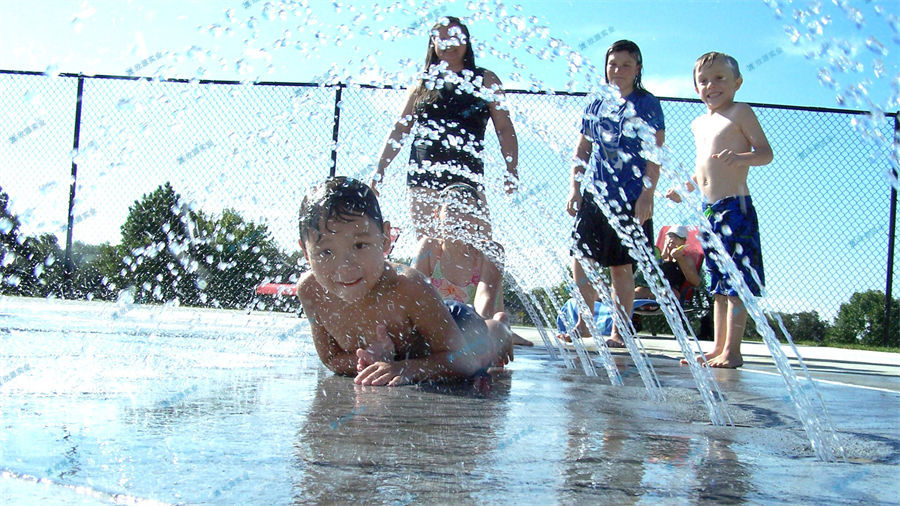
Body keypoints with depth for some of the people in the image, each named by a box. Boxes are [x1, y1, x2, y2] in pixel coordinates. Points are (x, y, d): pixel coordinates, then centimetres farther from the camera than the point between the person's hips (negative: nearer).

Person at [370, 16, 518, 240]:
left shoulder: (485, 80, 11)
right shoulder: (424, 84, 16)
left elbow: (504, 128, 6)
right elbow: (400, 130, 18)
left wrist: (511, 170, -5)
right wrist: (379, 170, 13)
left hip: (467, 173, -2)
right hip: (424, 172, 2)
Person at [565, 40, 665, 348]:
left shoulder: (647, 104, 1)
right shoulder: (596, 104, 12)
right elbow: (582, 151, 16)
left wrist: (647, 195, -12)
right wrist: (575, 188, 7)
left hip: (630, 199, -3)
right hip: (594, 196, 4)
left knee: (621, 267, 1)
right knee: (581, 259, -3)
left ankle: (620, 331, 11)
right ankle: (585, 322, 15)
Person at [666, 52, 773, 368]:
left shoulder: (740, 113, -3)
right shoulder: (698, 124, 19)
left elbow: (766, 152, -11)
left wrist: (741, 157, -29)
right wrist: (684, 189, 18)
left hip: (735, 206, -8)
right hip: (709, 209, 8)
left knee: (736, 282, -7)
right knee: (718, 284, 11)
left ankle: (732, 350, -4)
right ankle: (718, 348, 17)